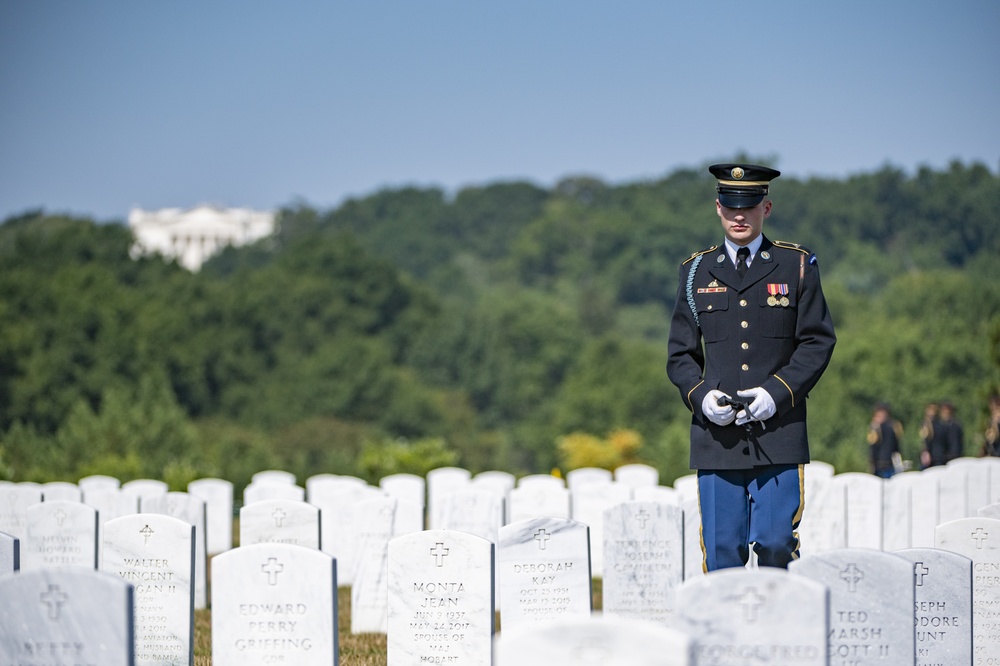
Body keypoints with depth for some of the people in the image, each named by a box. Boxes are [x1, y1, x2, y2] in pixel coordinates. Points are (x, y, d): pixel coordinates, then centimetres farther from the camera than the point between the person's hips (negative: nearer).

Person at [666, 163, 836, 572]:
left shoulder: (797, 266, 7)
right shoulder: (697, 272, 12)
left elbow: (818, 342, 4)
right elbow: (680, 354, 13)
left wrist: (777, 392, -10)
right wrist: (700, 396, -7)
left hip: (779, 434, -1)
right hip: (716, 436, 1)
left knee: (775, 546, -7)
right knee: (722, 553, -1)